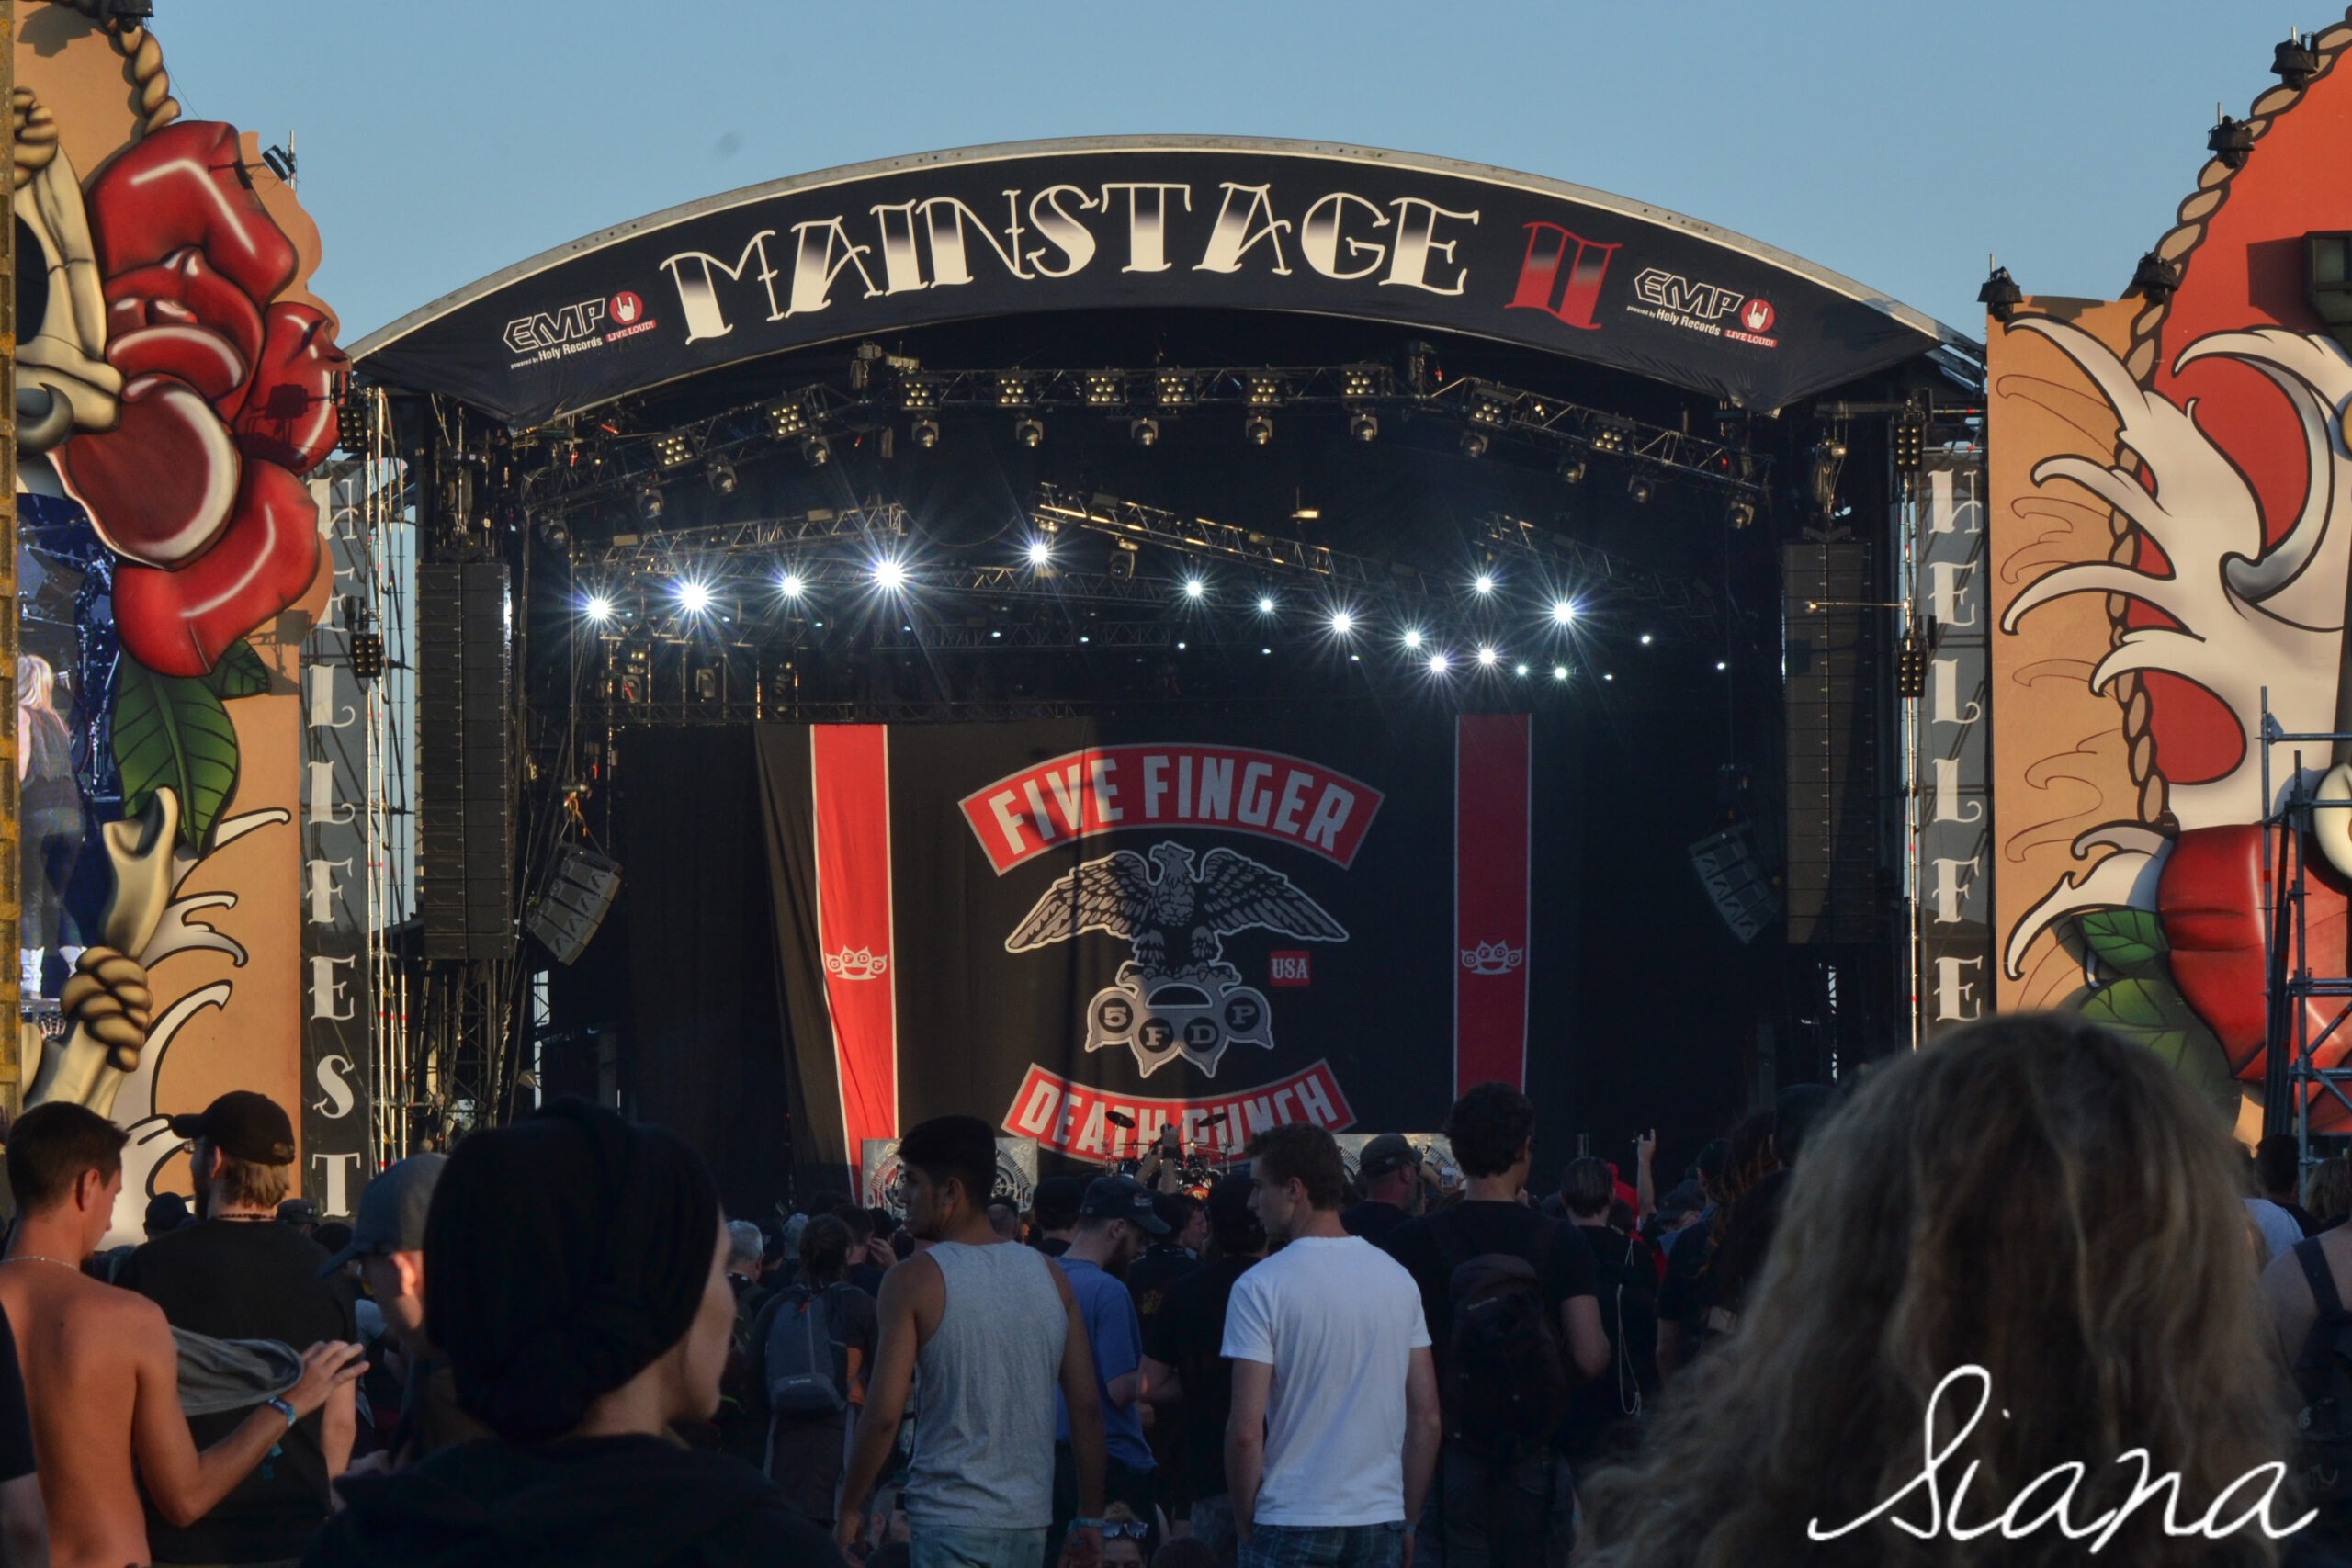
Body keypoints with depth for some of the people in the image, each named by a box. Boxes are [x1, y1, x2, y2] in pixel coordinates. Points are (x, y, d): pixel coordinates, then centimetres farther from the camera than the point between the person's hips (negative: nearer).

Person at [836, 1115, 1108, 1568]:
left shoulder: (915, 1281, -7)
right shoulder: (1050, 1277, 7)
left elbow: (884, 1413, -11)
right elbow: (1087, 1406, 6)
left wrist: (850, 1508, 0)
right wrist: (1091, 1516, 13)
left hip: (952, 1520, -5)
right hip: (1030, 1519, 5)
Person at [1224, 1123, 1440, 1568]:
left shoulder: (1260, 1287, -10)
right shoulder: (1397, 1277, 7)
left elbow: (1246, 1429, -13)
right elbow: (1427, 1415, 8)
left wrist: (1245, 1523, -1)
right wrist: (1408, 1518, 15)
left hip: (1290, 1524, -5)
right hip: (1382, 1521, 5)